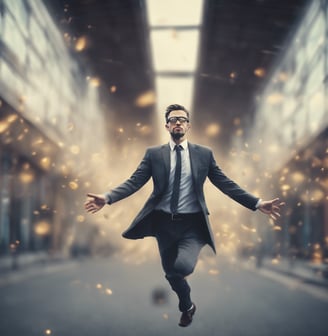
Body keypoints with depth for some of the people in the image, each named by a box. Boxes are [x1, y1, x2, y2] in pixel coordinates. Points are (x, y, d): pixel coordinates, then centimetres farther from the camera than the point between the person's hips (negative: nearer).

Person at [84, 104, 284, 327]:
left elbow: (226, 184, 1)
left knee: (182, 266, -28)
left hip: (192, 224, -2)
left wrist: (258, 203, -8)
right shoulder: (154, 154, 3)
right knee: (171, 273, 13)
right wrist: (107, 198, -22)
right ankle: (187, 306, 45)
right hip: (164, 222, 2)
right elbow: (134, 182, -5)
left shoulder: (204, 154, 3)